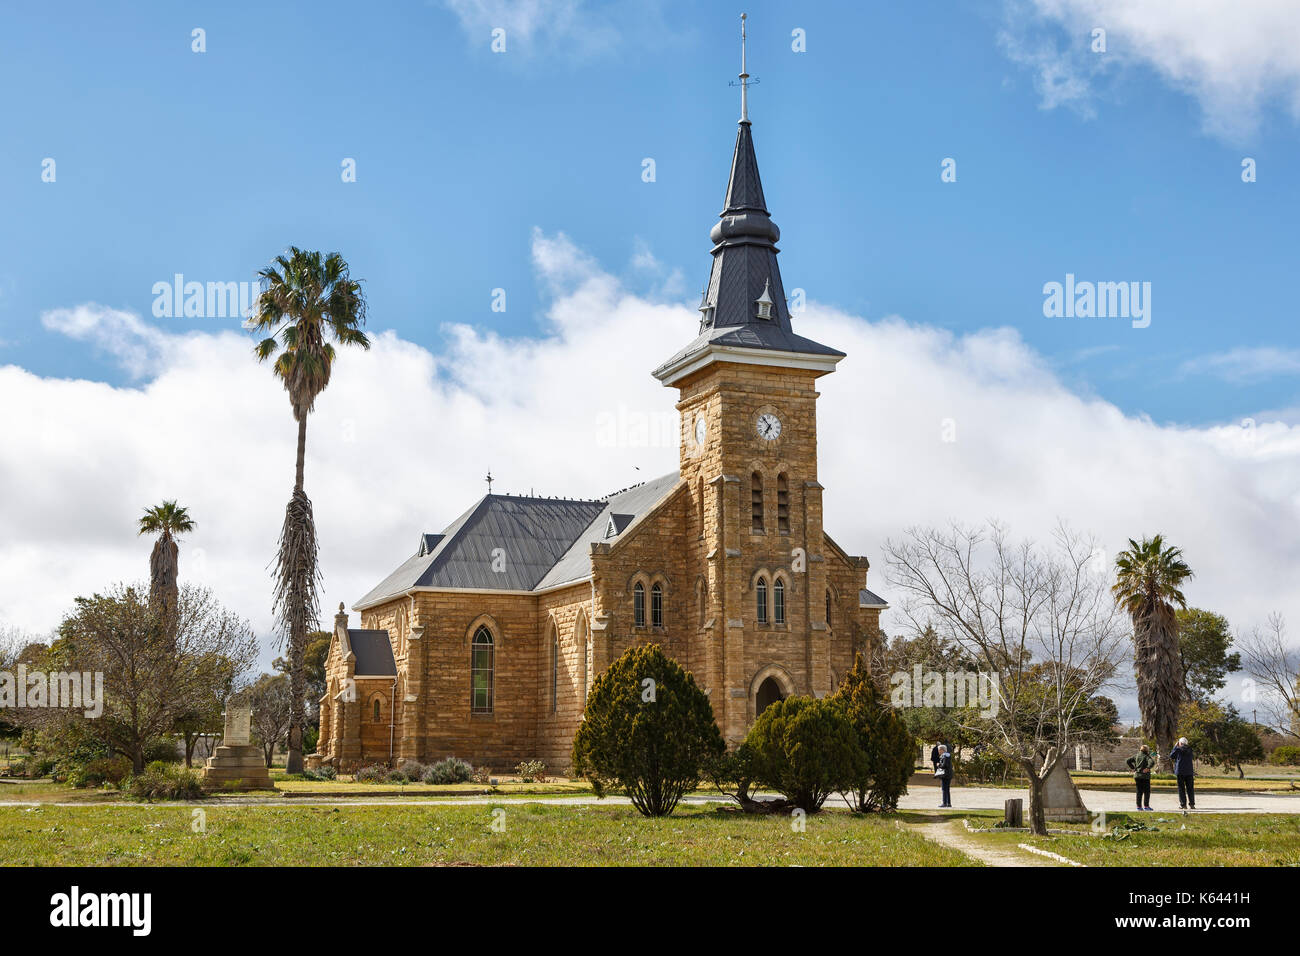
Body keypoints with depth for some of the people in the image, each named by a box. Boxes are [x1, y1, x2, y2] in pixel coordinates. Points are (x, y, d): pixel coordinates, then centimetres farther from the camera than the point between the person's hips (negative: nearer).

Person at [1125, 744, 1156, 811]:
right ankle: (1146, 805, 1)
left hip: (1137, 775, 5)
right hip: (1145, 776, -5)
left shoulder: (1136, 756, 8)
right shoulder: (1147, 756, -8)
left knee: (1139, 791, 10)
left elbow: (1127, 761, 9)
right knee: (1146, 791, 4)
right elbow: (1152, 762, -27)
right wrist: (1148, 768, -16)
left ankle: (1139, 806, 8)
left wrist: (1133, 768, 7)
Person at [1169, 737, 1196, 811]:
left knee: (1181, 788, 1)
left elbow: (1171, 756, 7)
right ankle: (1192, 804, 4)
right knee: (1190, 788, 7)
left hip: (1180, 771, -3)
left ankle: (1183, 804, -3)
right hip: (1189, 771, 3)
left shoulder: (1178, 749, -7)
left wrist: (1175, 746, 9)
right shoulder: (1190, 749, 4)